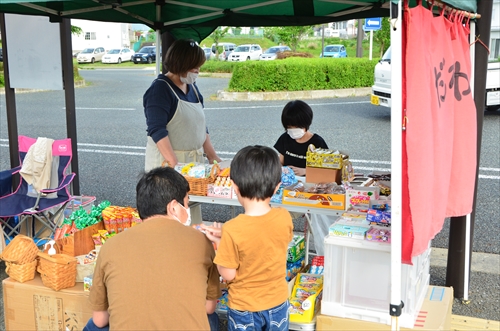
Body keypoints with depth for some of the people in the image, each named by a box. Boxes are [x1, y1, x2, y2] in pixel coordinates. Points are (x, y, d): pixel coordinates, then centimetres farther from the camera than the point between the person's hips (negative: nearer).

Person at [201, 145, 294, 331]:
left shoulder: (232, 230, -28)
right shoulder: (284, 218, -15)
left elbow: (228, 275, -18)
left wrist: (218, 242, -5)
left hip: (244, 310, -3)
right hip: (277, 304, 3)